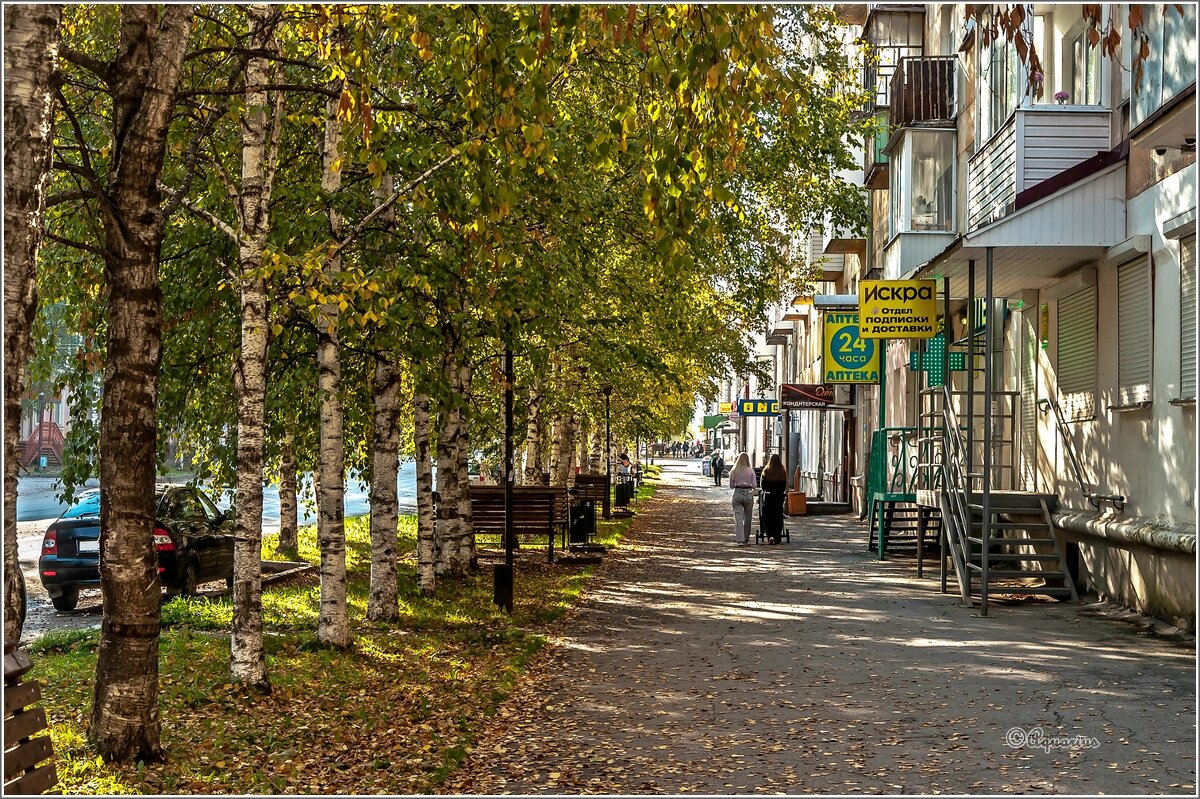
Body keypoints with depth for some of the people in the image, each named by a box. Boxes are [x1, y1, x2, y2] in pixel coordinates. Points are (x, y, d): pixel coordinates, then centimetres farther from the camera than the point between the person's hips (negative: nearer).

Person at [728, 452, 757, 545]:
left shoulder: (733, 471, -1)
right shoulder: (750, 471, -4)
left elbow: (731, 485, 4)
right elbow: (754, 485, -3)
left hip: (737, 493, 0)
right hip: (748, 494, 0)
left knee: (738, 517, -1)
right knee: (748, 517, 15)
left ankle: (740, 540, -11)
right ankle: (746, 539, 26)